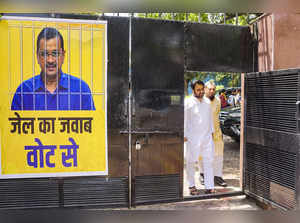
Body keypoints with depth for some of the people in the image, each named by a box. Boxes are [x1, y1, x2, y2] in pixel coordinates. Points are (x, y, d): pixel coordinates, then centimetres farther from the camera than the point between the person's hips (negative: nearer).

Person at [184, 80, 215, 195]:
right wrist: (184, 135, -9)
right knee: (191, 162, 5)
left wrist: (212, 131, 19)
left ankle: (210, 187, 10)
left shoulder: (207, 102, 12)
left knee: (208, 161, 4)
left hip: (207, 137, 5)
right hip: (193, 138, -5)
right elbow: (184, 120, -6)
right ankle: (191, 186, 20)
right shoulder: (188, 103, -5)